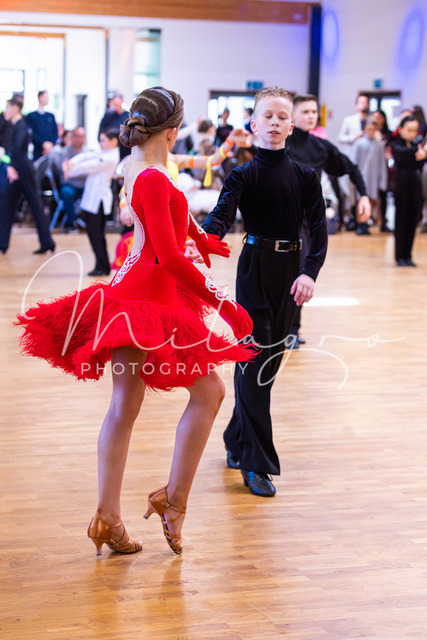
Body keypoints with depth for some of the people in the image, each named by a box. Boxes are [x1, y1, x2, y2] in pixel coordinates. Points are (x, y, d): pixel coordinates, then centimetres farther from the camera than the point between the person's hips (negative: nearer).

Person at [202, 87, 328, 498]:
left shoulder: (305, 176, 5)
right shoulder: (244, 174, -4)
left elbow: (318, 226, -3)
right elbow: (221, 216, -19)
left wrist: (310, 272, -18)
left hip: (290, 270, 4)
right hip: (255, 267, -4)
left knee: (271, 357, 10)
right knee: (255, 360, -7)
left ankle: (237, 441, 27)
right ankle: (256, 463, -5)